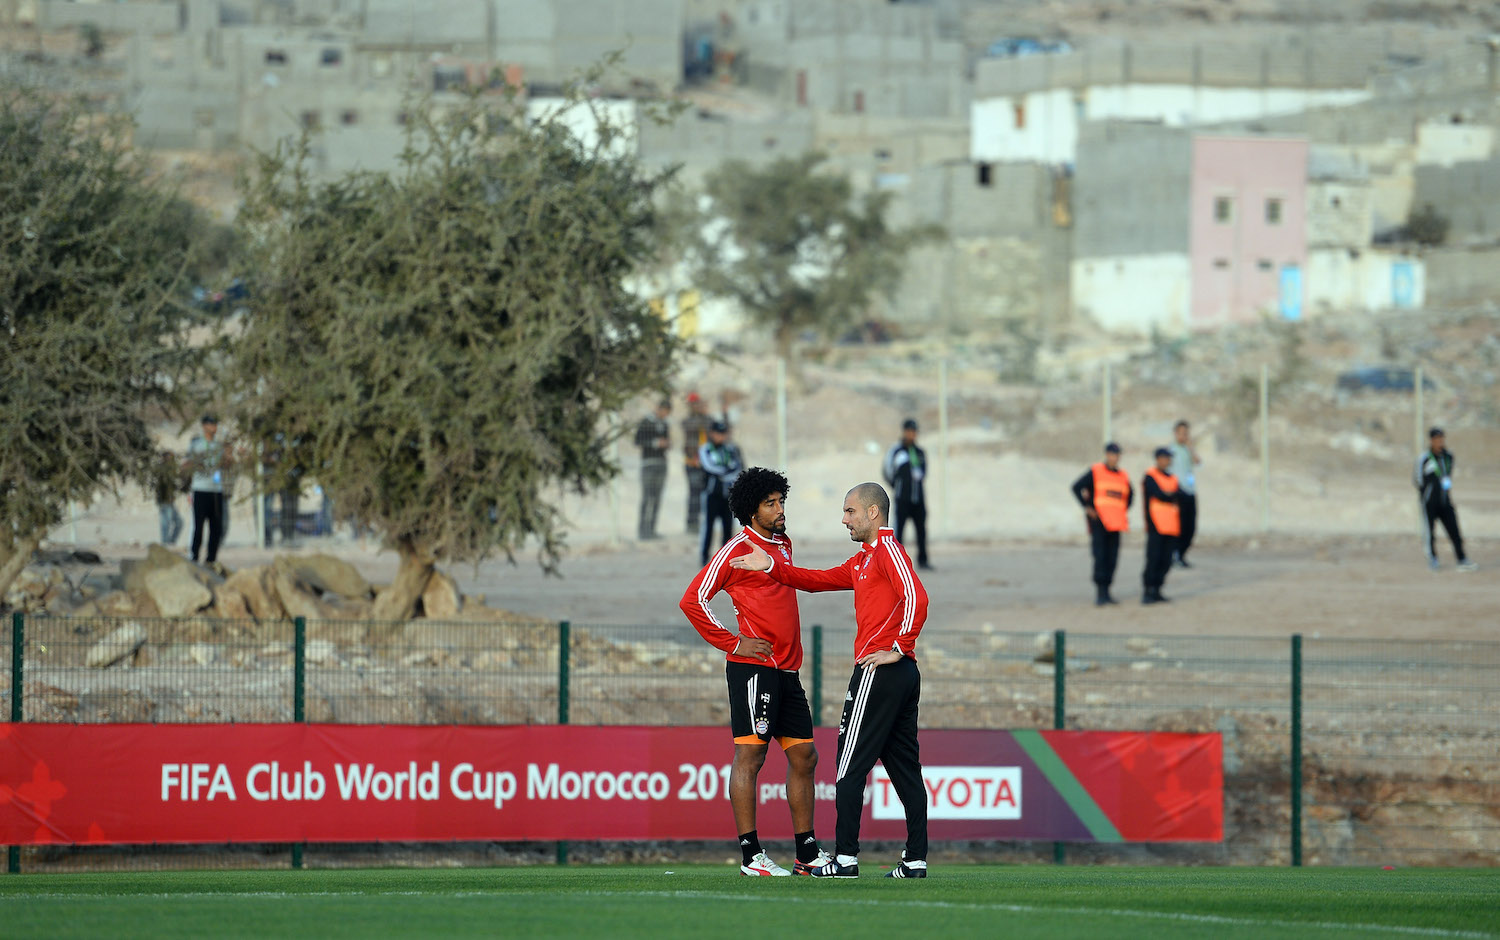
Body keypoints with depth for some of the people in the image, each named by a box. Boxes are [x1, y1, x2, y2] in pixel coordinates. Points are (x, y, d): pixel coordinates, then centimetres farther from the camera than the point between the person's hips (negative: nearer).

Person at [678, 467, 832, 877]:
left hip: (786, 670, 9)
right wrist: (734, 643, -13)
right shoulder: (738, 548, -8)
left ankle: (807, 853, 16)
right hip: (754, 668, -9)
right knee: (750, 754, -9)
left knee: (803, 757, 10)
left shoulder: (784, 544, 17)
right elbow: (692, 601, -11)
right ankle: (750, 855, -10)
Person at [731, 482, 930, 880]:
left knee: (850, 766, -5)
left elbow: (916, 596, -21)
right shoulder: (863, 560, 22)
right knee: (904, 768, 7)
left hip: (880, 671, -10)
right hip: (904, 677, 10)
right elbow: (818, 581, 24)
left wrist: (898, 648, -19)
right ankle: (916, 859, 6)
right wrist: (773, 566, 14)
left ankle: (846, 858, -6)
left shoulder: (887, 548, -8)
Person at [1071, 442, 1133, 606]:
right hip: (1098, 520, -5)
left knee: (1112, 559, 5)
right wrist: (1087, 507, -7)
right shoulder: (1095, 472, -2)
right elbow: (1076, 487, -4)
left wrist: (1125, 509, 17)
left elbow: (1130, 493, 31)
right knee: (1100, 557, -11)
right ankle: (1100, 593, -11)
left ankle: (1106, 592, 13)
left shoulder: (1123, 476, 14)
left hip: (1115, 522, 5)